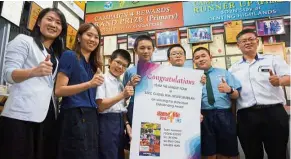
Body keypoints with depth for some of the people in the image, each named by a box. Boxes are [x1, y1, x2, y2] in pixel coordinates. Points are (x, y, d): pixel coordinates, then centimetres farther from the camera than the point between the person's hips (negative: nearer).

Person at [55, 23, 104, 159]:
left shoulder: (94, 64, 17)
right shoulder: (70, 56, -2)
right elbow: (59, 90, -13)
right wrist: (89, 84, -21)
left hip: (91, 117, 7)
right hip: (74, 116, -7)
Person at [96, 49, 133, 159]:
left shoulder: (121, 83, 14)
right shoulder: (103, 79, -7)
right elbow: (100, 106, -16)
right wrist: (122, 95, -21)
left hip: (120, 123, 7)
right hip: (107, 122, -7)